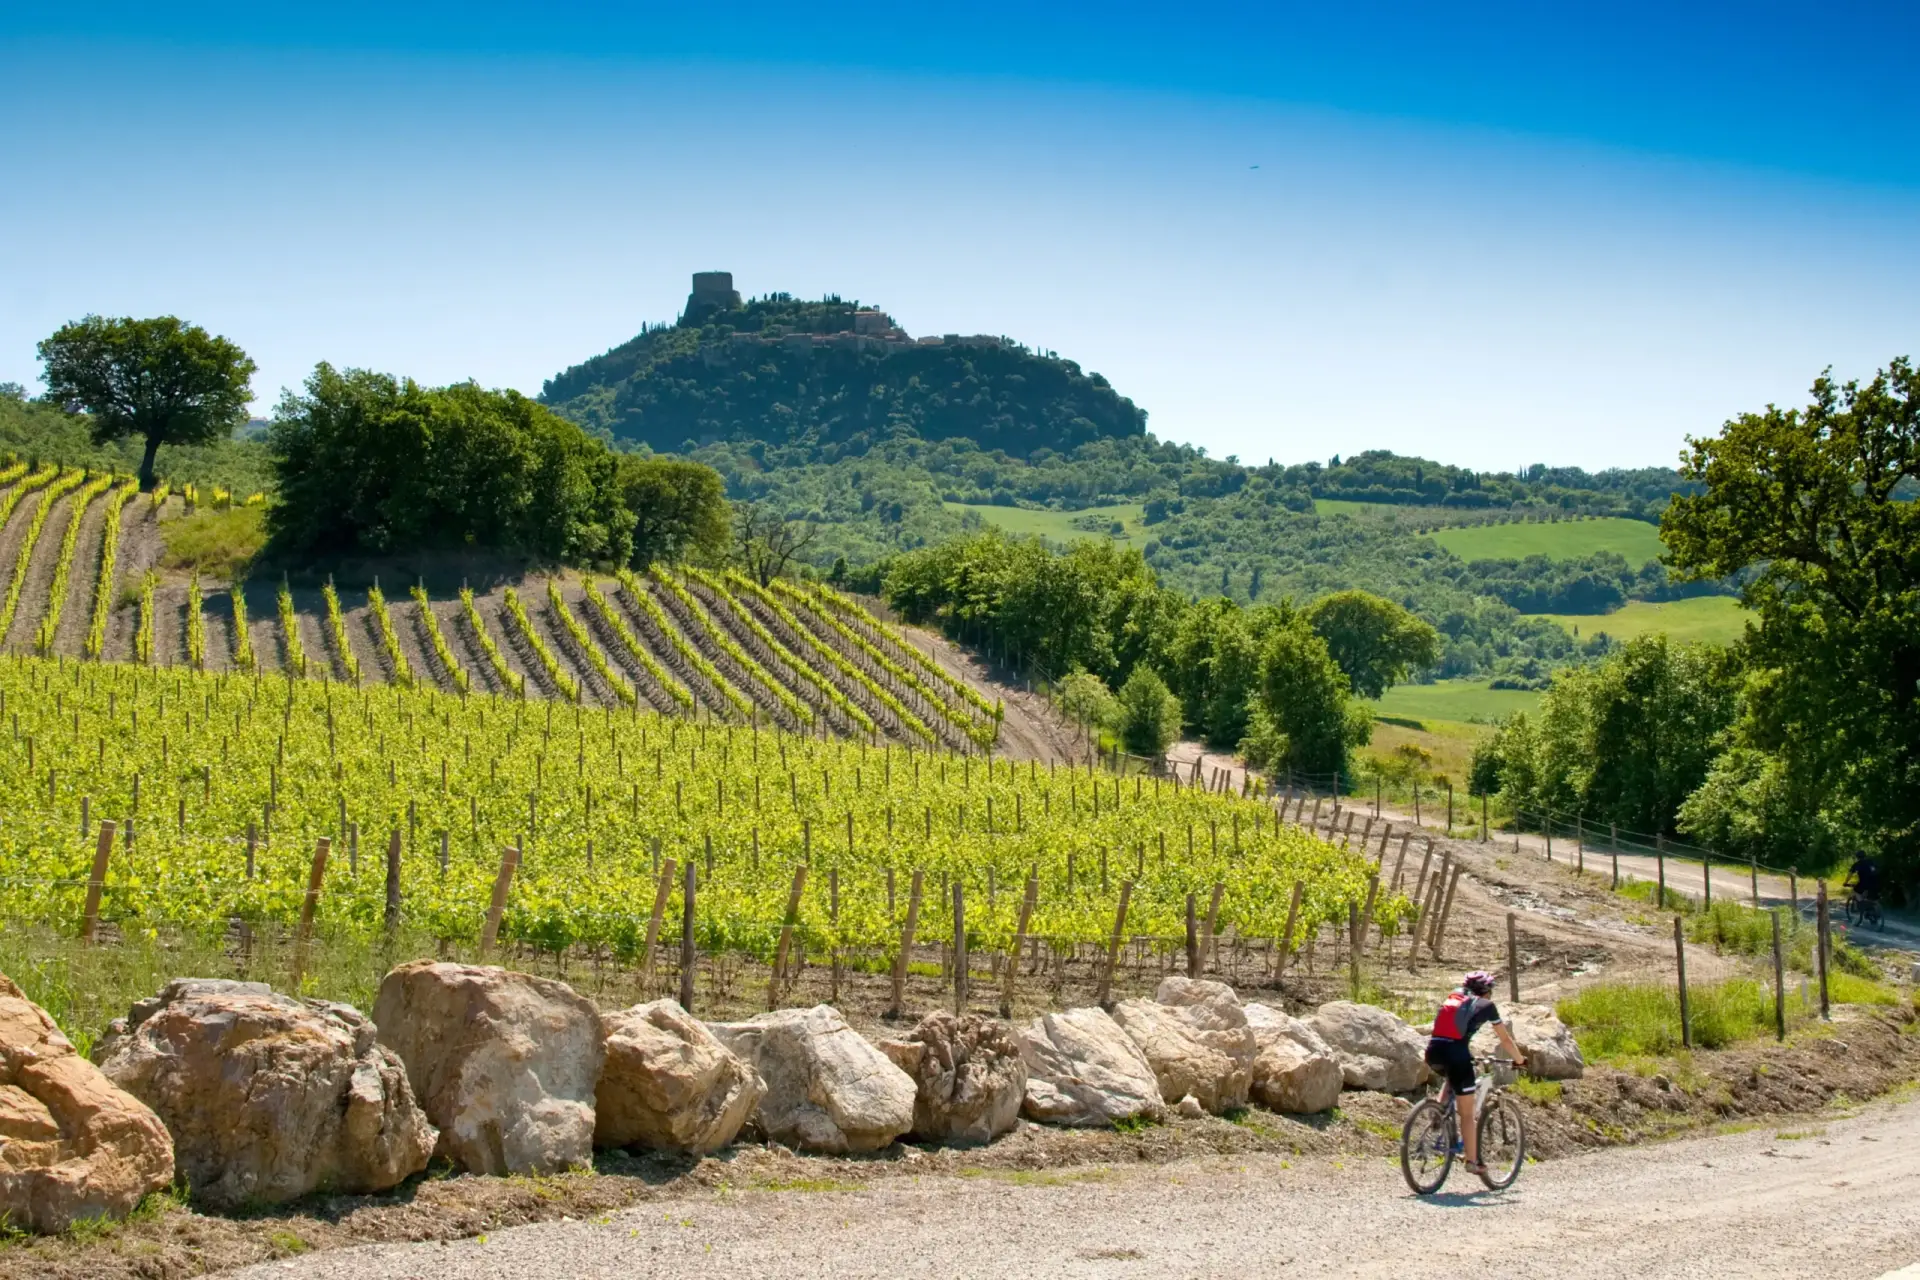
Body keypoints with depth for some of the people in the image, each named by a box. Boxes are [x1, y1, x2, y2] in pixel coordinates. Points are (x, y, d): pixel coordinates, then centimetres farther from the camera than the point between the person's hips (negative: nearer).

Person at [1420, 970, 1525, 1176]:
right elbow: (1505, 1039, 19)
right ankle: (1472, 1161, 9)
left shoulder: (1452, 998, 27)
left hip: (1433, 1052, 5)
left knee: (1451, 1078, 37)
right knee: (1467, 1113, 7)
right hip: (1455, 1053, -4)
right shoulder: (1485, 1005, 14)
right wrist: (1519, 1060, 34)